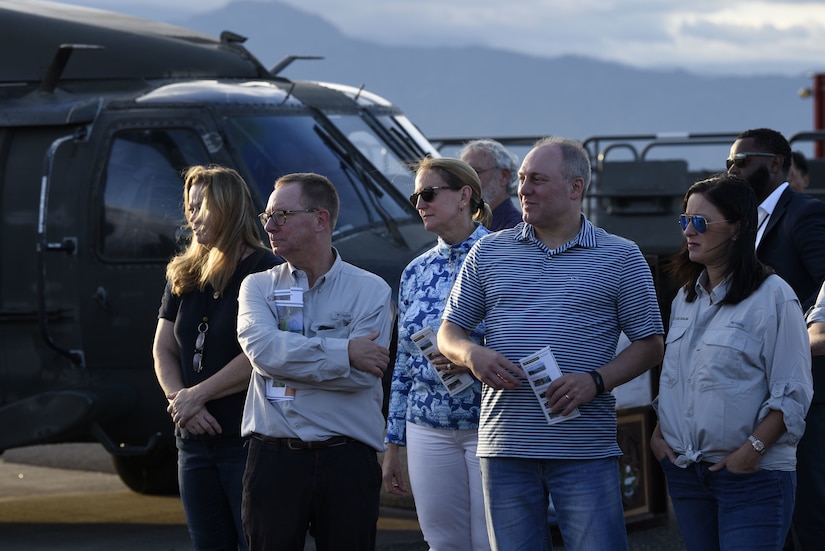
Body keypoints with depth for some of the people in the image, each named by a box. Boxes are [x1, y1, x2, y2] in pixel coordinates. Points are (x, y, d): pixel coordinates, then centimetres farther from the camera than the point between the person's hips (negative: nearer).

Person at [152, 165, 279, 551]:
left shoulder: (265, 271, -8)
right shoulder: (184, 275, 14)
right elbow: (163, 350, 12)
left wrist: (196, 396, -12)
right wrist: (179, 400, -7)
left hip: (248, 438, -7)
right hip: (195, 440, 7)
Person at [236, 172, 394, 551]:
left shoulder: (370, 291, 3)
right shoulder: (258, 287, 10)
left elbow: (361, 375, -11)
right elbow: (261, 349, -10)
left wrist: (289, 357, -8)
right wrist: (344, 352, -10)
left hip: (346, 461, -1)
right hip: (273, 459, 2)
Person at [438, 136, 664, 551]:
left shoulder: (621, 257, 5)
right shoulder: (488, 253, 12)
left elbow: (649, 345, 4)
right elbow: (448, 333, 16)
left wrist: (596, 381, -12)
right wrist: (473, 354, -8)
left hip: (585, 450, -3)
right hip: (505, 446, 3)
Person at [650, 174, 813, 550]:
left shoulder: (772, 297, -9)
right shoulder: (685, 299, 13)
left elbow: (792, 393, -11)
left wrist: (754, 448, -19)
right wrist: (659, 432, 6)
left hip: (753, 477, -6)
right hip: (685, 473, 6)